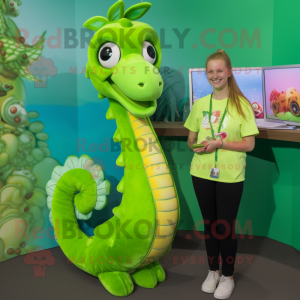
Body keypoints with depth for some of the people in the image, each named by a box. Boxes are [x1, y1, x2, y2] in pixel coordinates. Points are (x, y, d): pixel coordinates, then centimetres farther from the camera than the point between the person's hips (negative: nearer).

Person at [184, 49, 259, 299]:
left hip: (230, 176, -3)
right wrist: (196, 145, -11)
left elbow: (249, 144, -8)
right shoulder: (199, 104, 5)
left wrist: (219, 143, -19)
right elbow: (191, 139, 12)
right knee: (209, 223, 15)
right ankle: (213, 271, 33)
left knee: (226, 226, 5)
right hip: (202, 173, 4)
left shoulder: (242, 104, -6)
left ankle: (228, 276, 25)